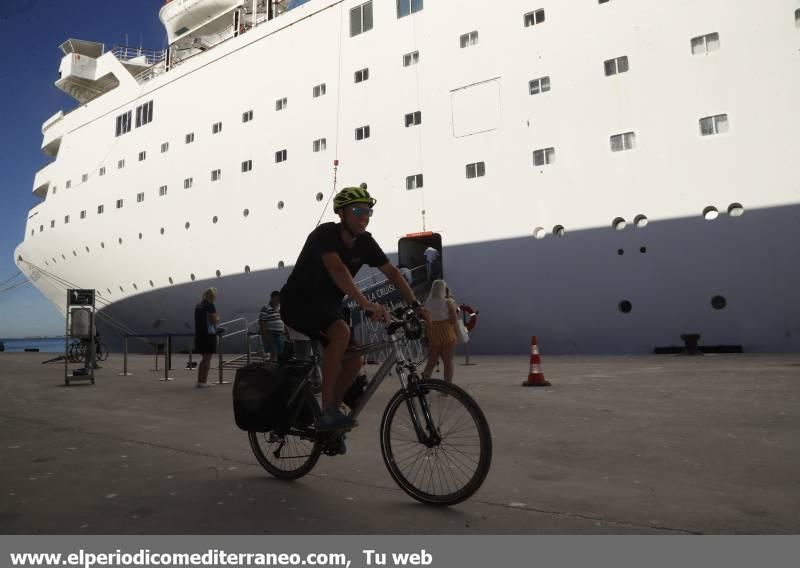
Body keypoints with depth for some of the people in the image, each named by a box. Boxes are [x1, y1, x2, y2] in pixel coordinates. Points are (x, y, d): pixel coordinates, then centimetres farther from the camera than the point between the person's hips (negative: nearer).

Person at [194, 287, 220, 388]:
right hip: (209, 334, -8)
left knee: (204, 358, 16)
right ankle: (203, 382, 0)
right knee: (207, 358, -1)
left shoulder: (198, 306, 13)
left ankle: (199, 380, 17)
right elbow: (214, 321, -15)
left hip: (199, 334, 8)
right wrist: (218, 317, 6)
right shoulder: (210, 306, -12)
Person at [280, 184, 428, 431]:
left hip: (326, 305, 7)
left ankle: (332, 413, 16)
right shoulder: (326, 233, -24)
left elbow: (392, 272, -4)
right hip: (298, 302, -7)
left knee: (355, 360, -4)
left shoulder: (365, 242, -3)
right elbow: (337, 269, -41)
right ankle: (327, 412, -28)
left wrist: (416, 305, -15)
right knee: (341, 332, -34)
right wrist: (365, 304, -54)